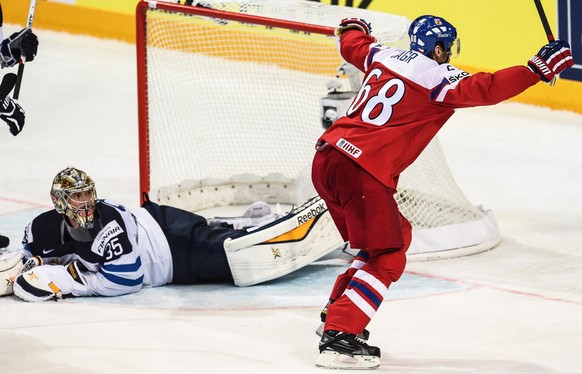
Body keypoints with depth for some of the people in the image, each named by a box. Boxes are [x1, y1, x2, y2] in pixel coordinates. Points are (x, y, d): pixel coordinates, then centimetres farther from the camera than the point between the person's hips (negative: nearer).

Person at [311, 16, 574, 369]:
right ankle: (338, 337, -15)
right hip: (362, 171, -9)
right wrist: (537, 69, -13)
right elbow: (485, 89, -16)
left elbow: (353, 44, 36)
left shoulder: (384, 57, 16)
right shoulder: (436, 77, -6)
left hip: (328, 156, 9)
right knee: (387, 260, -5)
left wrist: (354, 28, 59)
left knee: (397, 234, 25)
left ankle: (336, 314, 30)